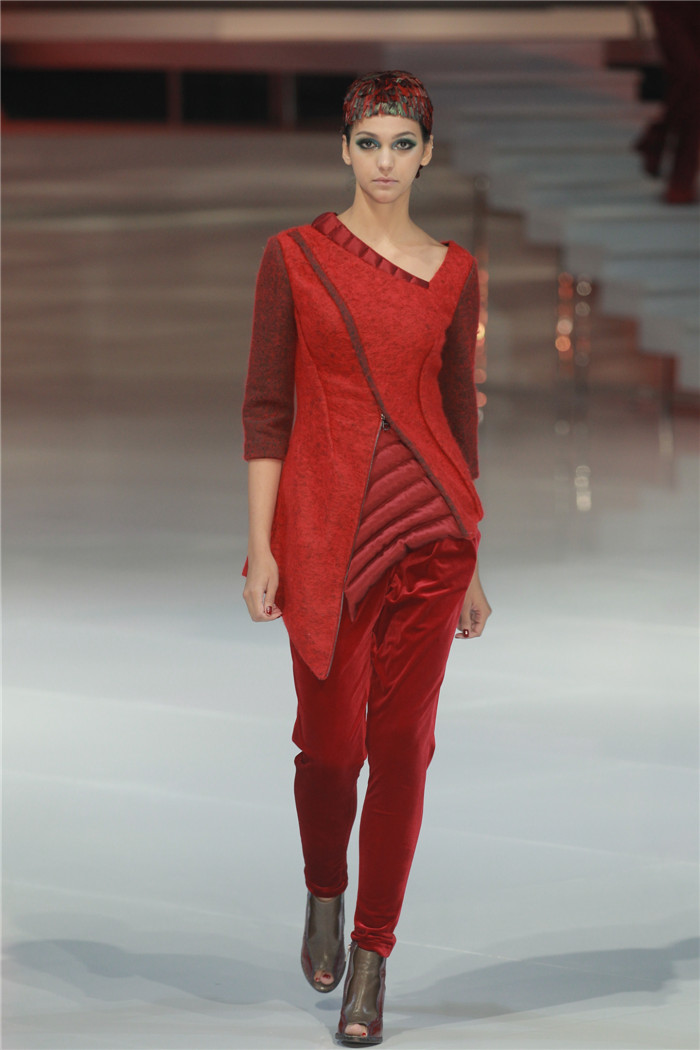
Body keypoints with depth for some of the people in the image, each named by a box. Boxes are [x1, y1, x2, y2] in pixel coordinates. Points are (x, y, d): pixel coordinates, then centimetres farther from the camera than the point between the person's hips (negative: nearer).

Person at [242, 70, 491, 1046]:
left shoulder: (453, 272, 7)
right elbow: (267, 406, 0)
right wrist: (261, 545, -7)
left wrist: (471, 563, 12)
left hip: (429, 525, 2)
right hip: (325, 525, -2)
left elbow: (458, 409, 12)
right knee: (332, 739, 1)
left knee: (402, 743, 1)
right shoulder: (295, 255, 1)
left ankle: (372, 952, 12)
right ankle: (324, 892, 31)